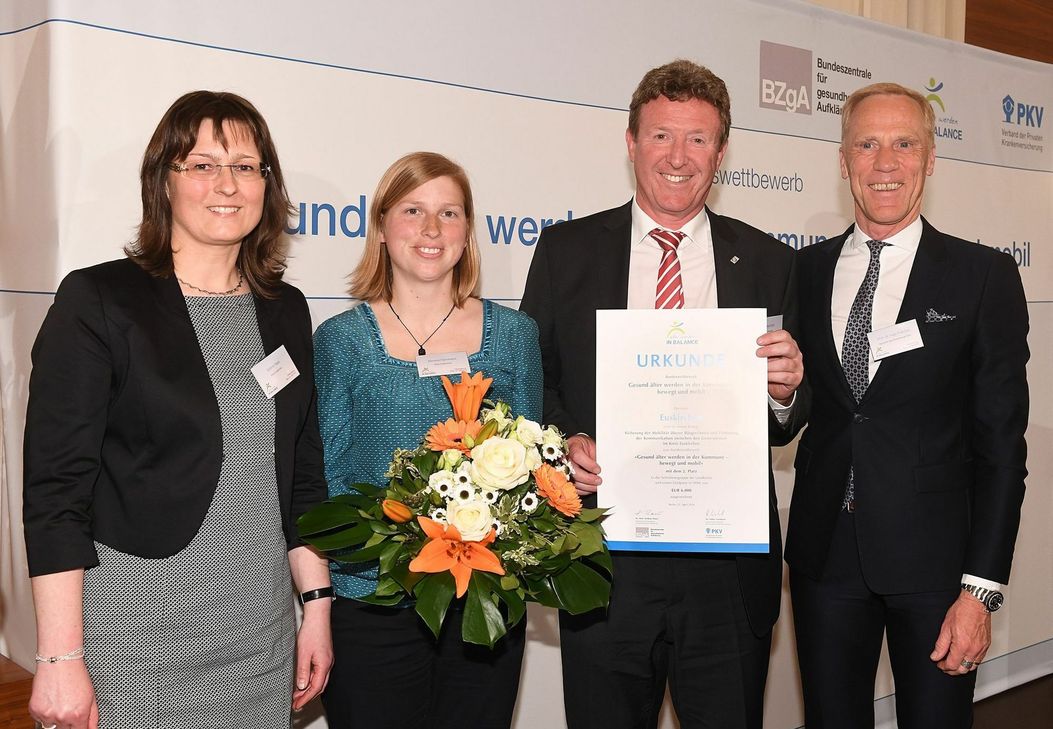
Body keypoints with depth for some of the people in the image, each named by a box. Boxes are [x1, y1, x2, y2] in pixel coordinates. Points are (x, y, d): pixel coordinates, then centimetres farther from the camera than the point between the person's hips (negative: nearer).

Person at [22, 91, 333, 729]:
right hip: (133, 638, -4)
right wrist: (60, 659, -14)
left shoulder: (285, 311, 8)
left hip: (260, 633, 5)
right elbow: (56, 487, -11)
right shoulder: (98, 301, -8)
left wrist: (318, 607, 9)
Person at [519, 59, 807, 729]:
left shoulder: (768, 263, 4)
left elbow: (786, 424, 7)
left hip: (729, 566, 1)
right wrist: (566, 442, -13)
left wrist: (787, 391, -15)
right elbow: (532, 377, 6)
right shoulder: (566, 250, 3)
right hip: (604, 563, 0)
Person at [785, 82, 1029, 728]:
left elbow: (1001, 443, -6)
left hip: (933, 555, -2)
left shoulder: (983, 276, -3)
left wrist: (982, 588, -10)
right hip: (825, 554, 3)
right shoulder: (806, 271, 7)